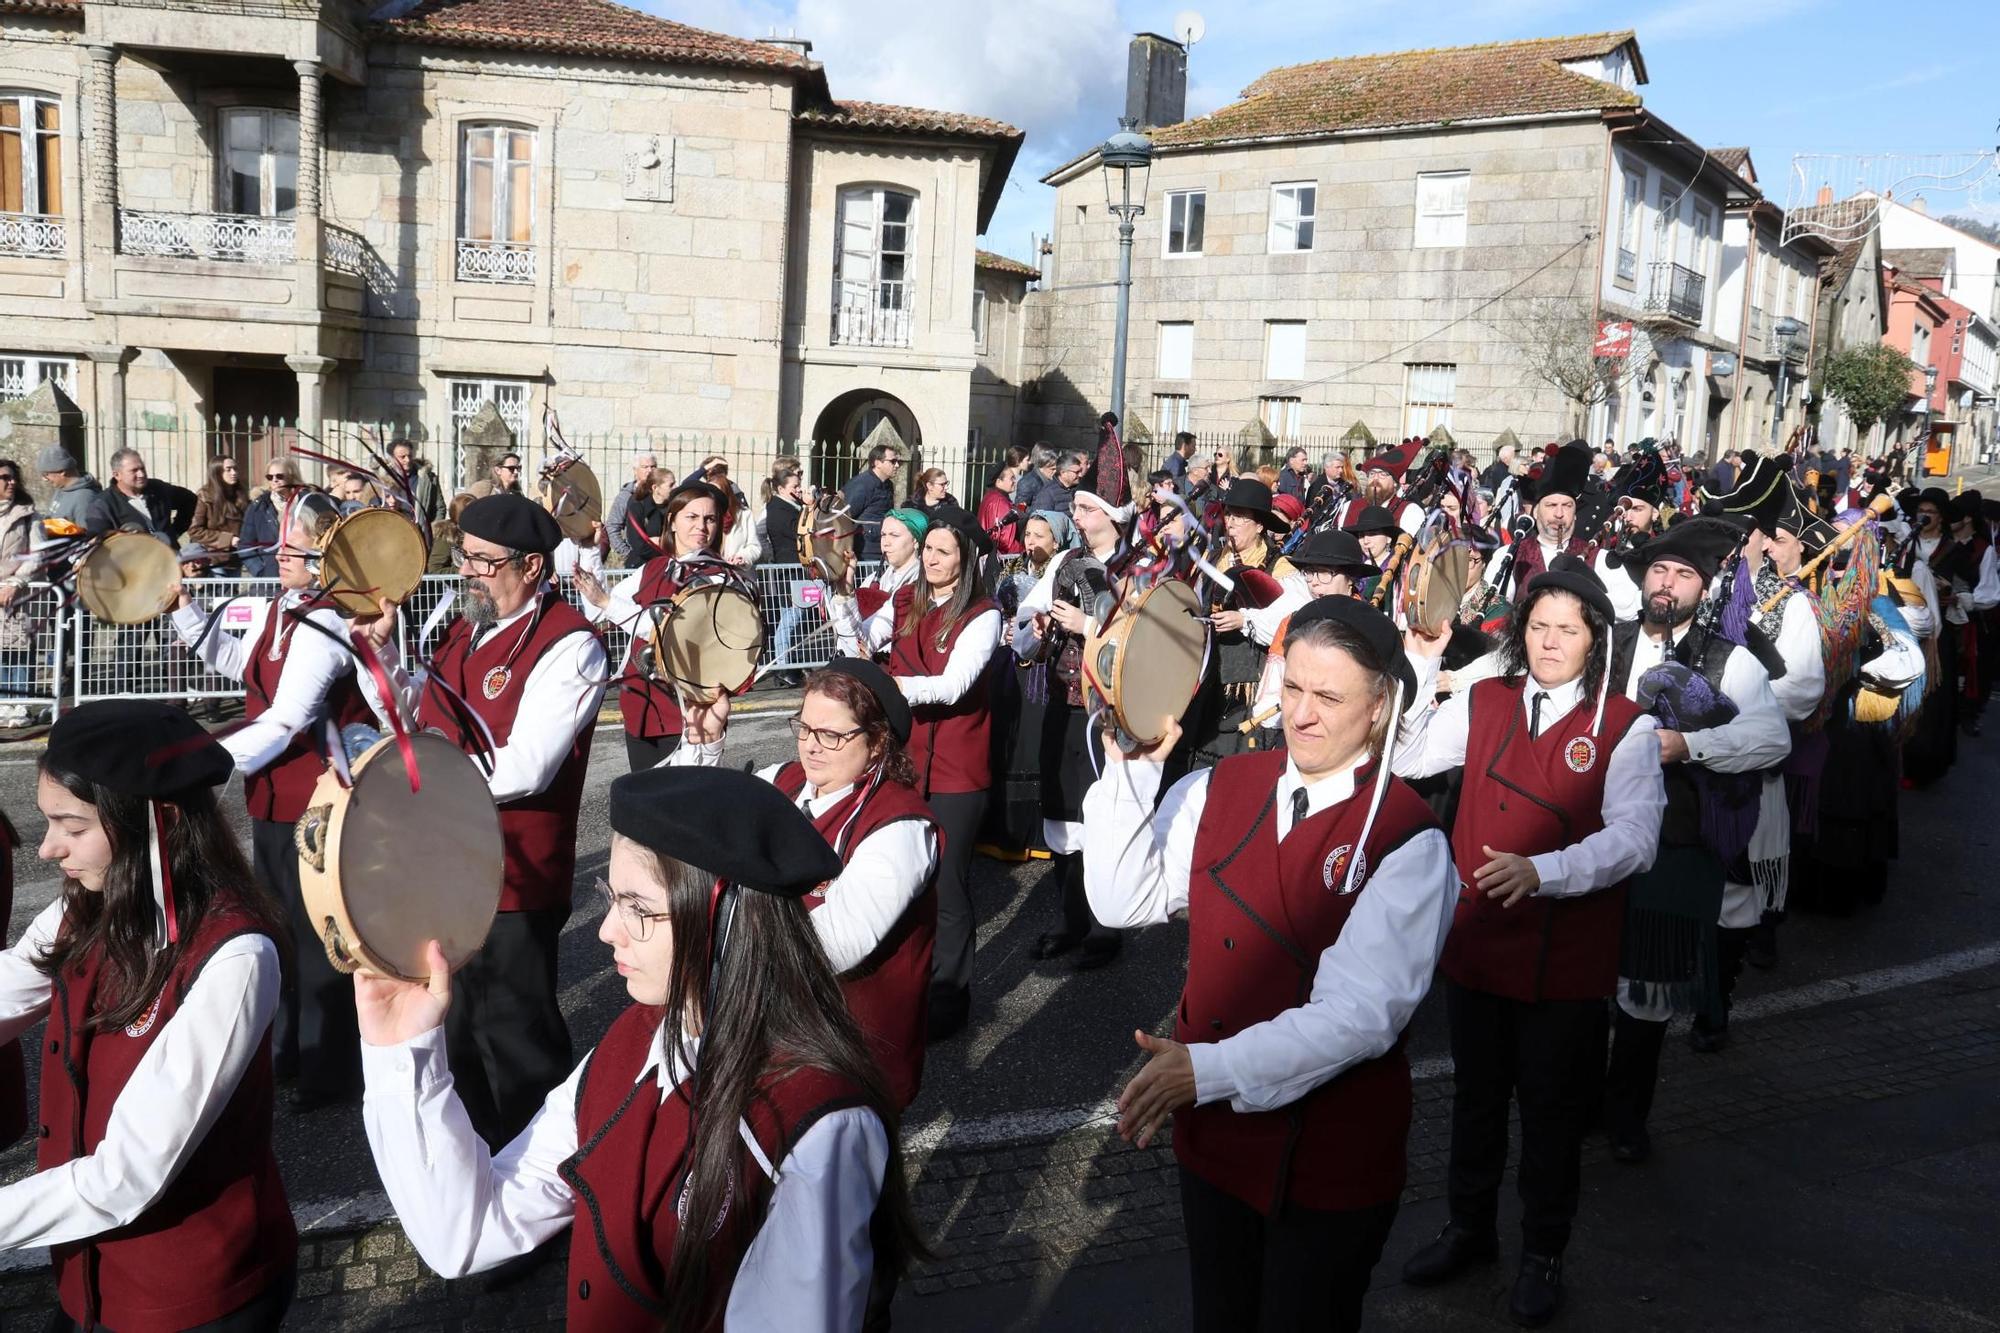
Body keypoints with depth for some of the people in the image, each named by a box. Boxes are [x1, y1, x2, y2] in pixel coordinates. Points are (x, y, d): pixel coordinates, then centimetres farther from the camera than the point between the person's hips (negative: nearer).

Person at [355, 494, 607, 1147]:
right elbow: (412, 713, 17)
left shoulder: (567, 646, -19)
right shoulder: (467, 624, 8)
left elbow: (522, 770, -26)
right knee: (455, 1023, 24)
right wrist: (380, 648, 1)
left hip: (514, 878, -9)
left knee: (516, 1039, 7)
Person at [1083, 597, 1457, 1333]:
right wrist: (1128, 769, -16)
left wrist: (1210, 1069, -31)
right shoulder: (1220, 789, -4)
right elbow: (1123, 902, -5)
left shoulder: (1406, 841, -19)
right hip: (1212, 1133, 5)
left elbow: (1362, 1012, -25)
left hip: (1330, 1158, -4)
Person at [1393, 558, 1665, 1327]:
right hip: (1476, 941, 3)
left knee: (1552, 1112, 14)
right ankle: (1471, 1229, 42)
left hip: (1566, 959, -3)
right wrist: (1421, 666, -11)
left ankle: (1543, 1255, 36)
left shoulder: (1625, 728, -10)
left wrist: (1540, 870, -35)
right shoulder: (1482, 703, 1)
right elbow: (1403, 758, -2)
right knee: (1476, 1097, 20)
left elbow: (1634, 838, -20)